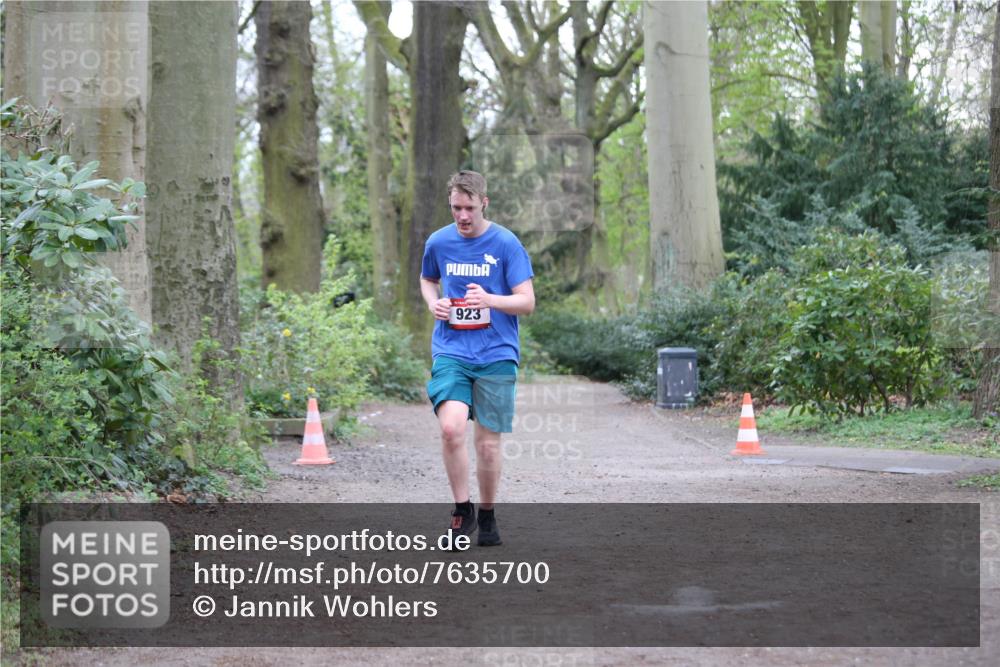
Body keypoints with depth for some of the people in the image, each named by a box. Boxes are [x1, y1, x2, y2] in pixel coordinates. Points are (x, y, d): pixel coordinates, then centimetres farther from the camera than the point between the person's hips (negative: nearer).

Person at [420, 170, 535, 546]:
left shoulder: (506, 244, -4)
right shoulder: (438, 243, 5)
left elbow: (527, 302, -5)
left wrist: (490, 300, -23)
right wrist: (433, 303, 4)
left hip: (496, 355, -1)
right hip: (451, 350, 1)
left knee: (488, 442, 3)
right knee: (451, 428, -19)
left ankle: (487, 516, 23)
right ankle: (462, 510, -2)